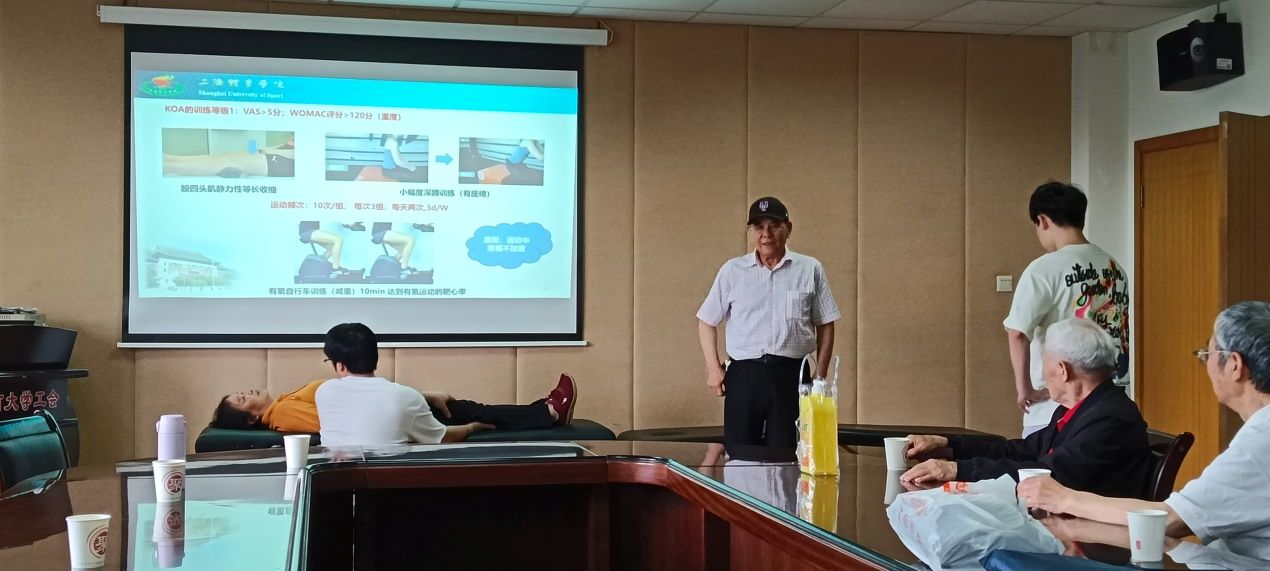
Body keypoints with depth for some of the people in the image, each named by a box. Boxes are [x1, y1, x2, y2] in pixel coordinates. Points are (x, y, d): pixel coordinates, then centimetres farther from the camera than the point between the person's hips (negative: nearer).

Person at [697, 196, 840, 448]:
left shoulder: (810, 270, 6)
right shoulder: (732, 270, 8)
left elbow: (825, 325, 9)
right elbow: (707, 321, 13)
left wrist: (820, 376, 4)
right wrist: (713, 368, 4)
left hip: (791, 374, 0)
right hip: (744, 374, 1)